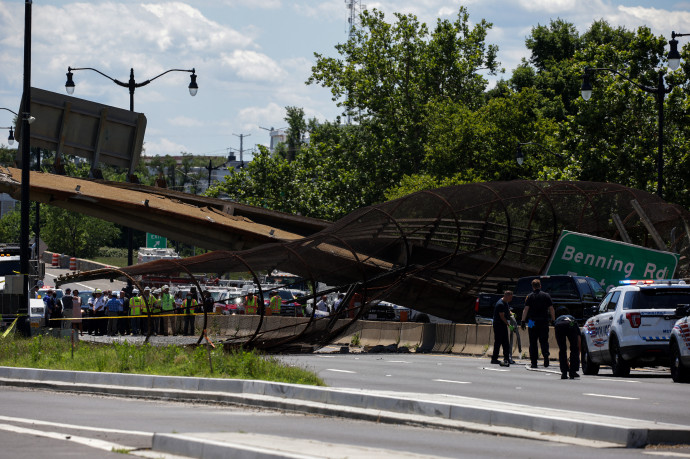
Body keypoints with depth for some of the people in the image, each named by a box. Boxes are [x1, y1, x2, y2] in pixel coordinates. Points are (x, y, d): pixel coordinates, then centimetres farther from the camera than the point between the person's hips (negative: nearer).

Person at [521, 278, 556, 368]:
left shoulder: (530, 296, 0)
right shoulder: (546, 296, 4)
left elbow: (526, 309, -6)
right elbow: (551, 309, 2)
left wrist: (523, 321, -5)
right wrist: (553, 320, 8)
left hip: (533, 322, -1)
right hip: (544, 321, 1)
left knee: (533, 343, 5)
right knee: (544, 341, 6)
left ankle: (534, 362, 4)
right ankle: (546, 355, -21)